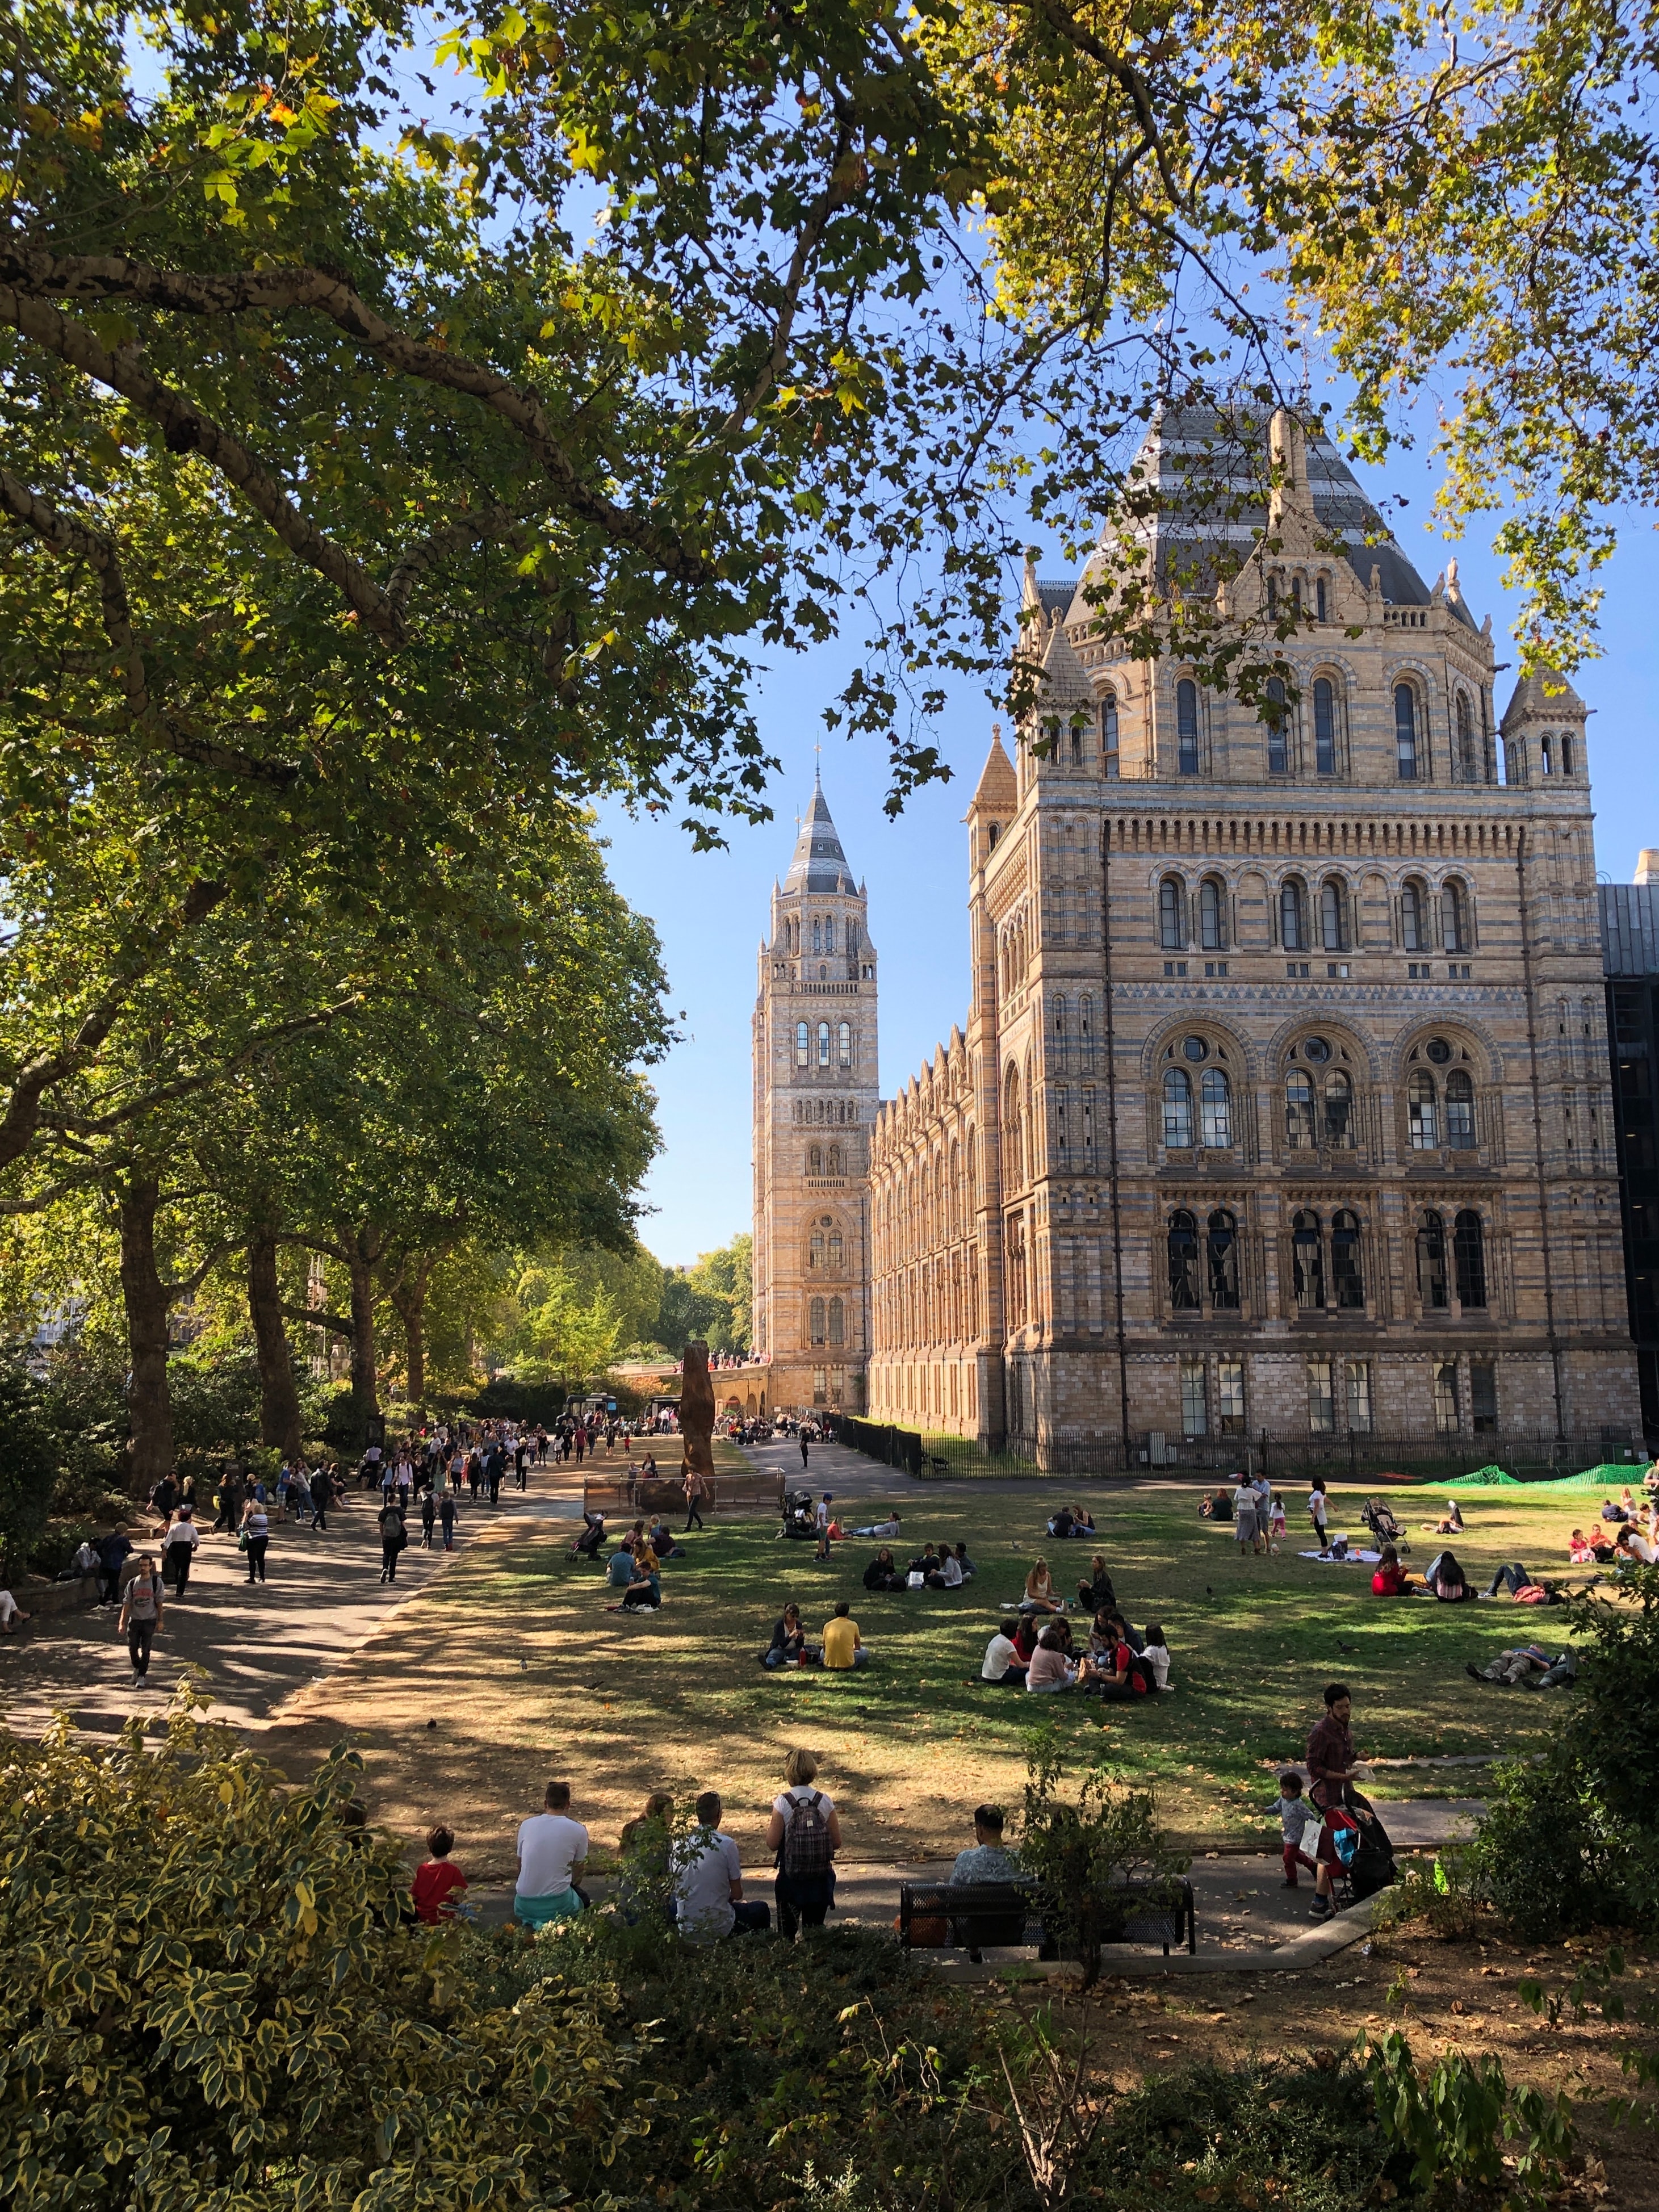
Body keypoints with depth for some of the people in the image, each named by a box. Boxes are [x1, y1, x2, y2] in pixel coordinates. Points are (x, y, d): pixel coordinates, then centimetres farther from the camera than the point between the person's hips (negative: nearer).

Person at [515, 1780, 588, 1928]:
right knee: (582, 1898, 30)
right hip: (558, 1903, -3)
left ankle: (529, 1920, 6)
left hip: (525, 1905, 3)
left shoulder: (526, 1825, 3)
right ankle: (559, 1920, -1)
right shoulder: (578, 1830, -4)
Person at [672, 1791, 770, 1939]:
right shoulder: (727, 1844, -14)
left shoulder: (679, 1844, -3)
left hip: (685, 1929, 5)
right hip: (717, 1927, -5)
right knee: (761, 1908, 22)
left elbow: (672, 1885, 9)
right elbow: (737, 1894, -7)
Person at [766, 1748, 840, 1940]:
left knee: (787, 1932, 11)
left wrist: (768, 1827, 8)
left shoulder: (782, 1803, -12)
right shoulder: (825, 1802, -6)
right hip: (821, 1880, 2)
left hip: (790, 1878, -2)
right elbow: (837, 1843, -1)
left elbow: (772, 1844, -9)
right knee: (815, 1930, 14)